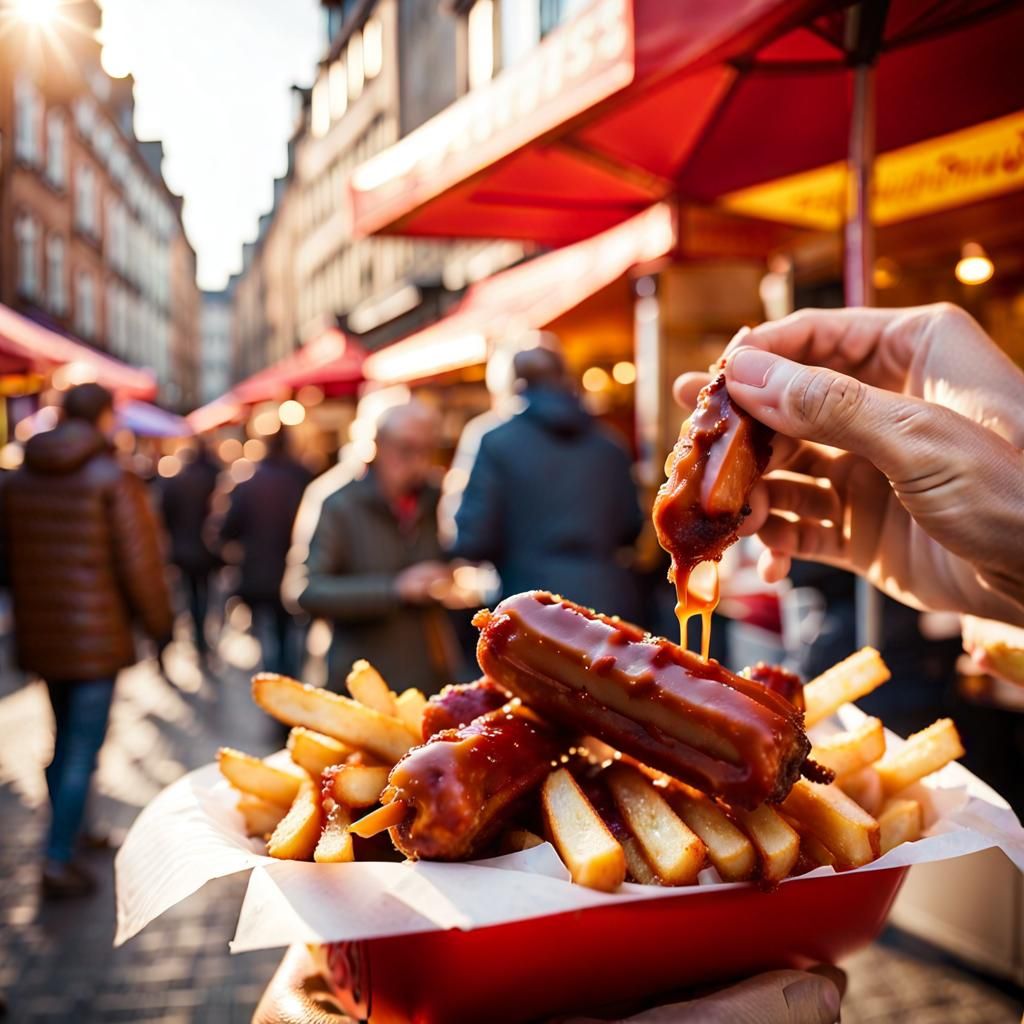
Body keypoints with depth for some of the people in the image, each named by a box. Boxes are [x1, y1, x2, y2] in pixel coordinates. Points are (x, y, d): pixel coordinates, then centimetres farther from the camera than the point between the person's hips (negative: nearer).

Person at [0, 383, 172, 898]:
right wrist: (158, 620, -3)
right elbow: (138, 561, -15)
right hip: (96, 634, -7)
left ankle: (72, 834, 33)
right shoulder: (113, 479, -13)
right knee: (82, 749, 1)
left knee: (66, 740, 21)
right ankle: (58, 860, 2)